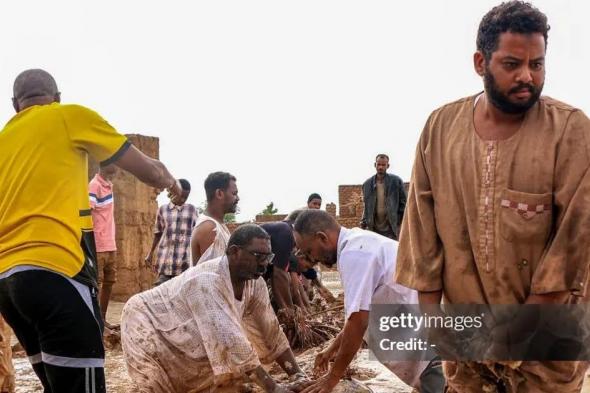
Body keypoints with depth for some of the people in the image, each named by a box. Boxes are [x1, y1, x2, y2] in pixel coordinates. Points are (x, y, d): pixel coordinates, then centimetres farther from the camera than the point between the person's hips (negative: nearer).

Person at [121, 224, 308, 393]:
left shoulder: (255, 282, -15)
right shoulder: (208, 280, -39)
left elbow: (271, 330, -8)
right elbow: (230, 341, -43)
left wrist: (298, 376, -15)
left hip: (186, 339, 8)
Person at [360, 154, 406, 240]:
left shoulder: (396, 181, 1)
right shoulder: (367, 184, 8)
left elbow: (403, 203, 2)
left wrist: (401, 225, -5)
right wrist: (363, 224, 5)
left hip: (391, 229, -3)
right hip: (373, 229, 3)